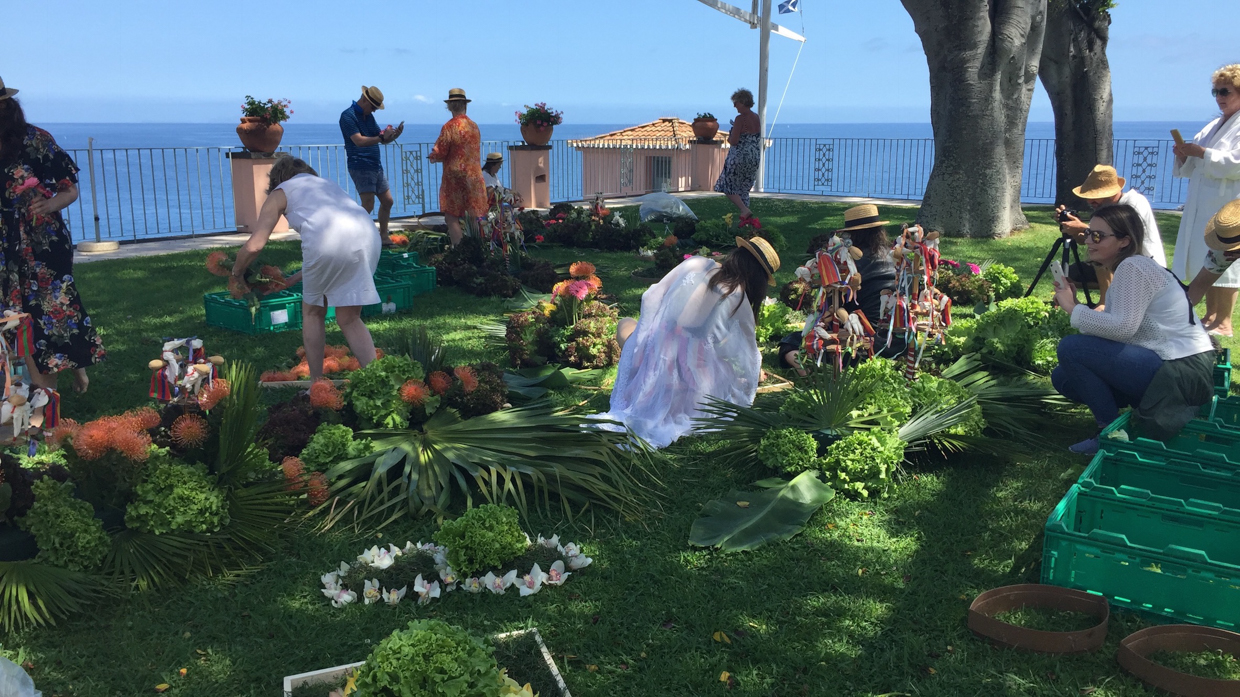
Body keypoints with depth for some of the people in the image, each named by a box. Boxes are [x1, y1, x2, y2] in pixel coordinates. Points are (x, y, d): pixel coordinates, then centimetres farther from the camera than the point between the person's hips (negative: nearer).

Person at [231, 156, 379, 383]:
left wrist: (236, 274, 32)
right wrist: (294, 279, 43)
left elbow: (254, 245, 12)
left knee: (313, 313, 19)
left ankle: (316, 384, 21)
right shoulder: (326, 183, 36)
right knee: (349, 319, 15)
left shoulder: (279, 193, 21)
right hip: (367, 235, 4)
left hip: (327, 241, -4)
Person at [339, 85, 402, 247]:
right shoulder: (348, 116, -10)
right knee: (368, 205, -17)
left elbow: (382, 140, 18)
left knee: (387, 201, 11)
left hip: (376, 166, 9)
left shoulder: (369, 116, 17)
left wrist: (394, 134, -2)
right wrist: (382, 137, -24)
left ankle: (383, 237, 22)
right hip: (360, 166, -9)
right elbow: (359, 141, -22)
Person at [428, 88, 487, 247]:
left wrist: (431, 157, 12)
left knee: (452, 216, -1)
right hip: (474, 176, 6)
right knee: (473, 218, 10)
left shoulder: (450, 126, -12)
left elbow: (440, 153, -12)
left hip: (455, 176, -6)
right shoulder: (474, 126, 6)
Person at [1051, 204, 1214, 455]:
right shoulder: (1128, 268, 16)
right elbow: (1114, 326, 10)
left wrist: (1073, 309, -16)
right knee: (1063, 377, 9)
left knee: (1070, 348, -18)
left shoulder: (1133, 267, -14)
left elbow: (1123, 327, -26)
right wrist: (1074, 306, -1)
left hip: (1179, 373, -10)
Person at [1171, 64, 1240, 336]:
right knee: (1206, 262, 10)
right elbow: (1193, 168, 22)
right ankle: (1210, 316, 18)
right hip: (1202, 206, 8)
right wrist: (1185, 156, 2)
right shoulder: (1213, 126, 20)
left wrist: (1201, 153, -19)